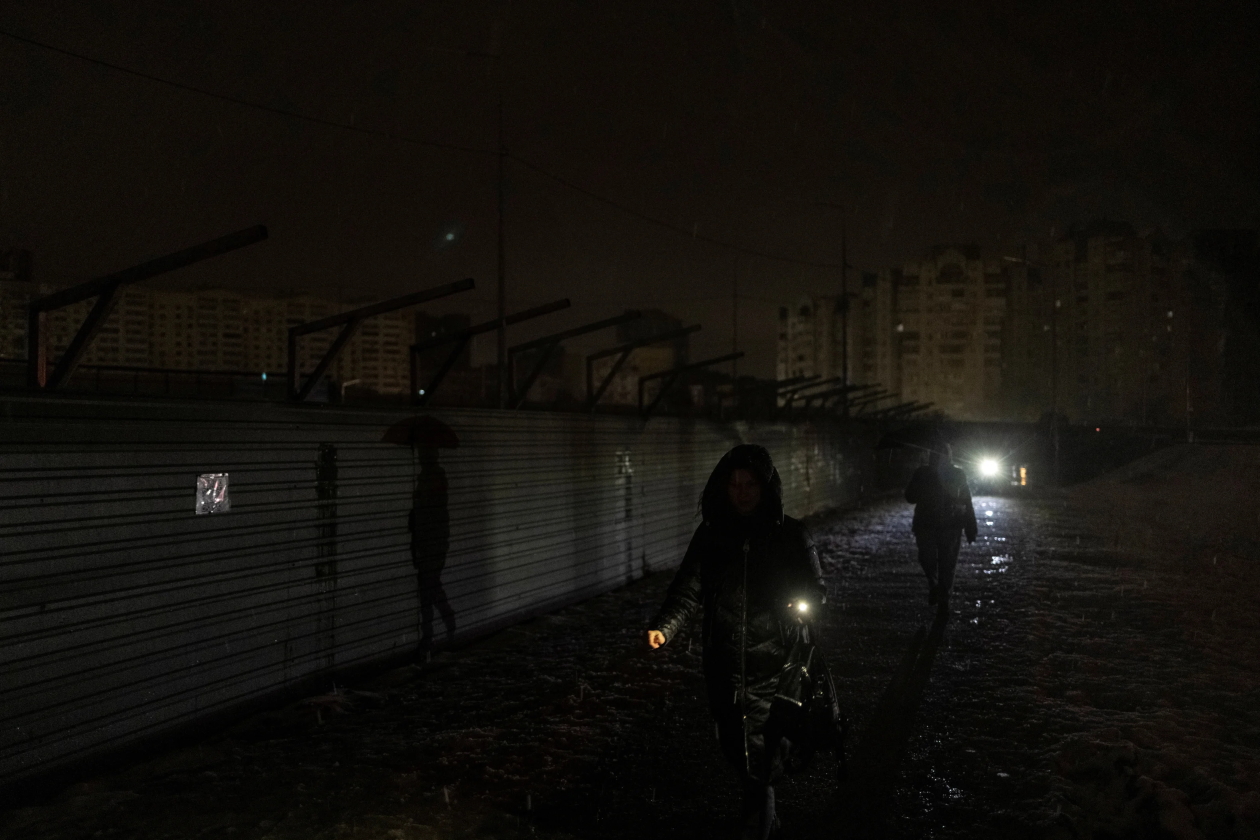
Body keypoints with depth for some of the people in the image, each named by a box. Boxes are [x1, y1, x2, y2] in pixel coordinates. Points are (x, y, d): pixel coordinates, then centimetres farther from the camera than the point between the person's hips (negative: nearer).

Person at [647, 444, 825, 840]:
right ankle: (779, 754, 47)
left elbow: (816, 590, 0)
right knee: (731, 745, 17)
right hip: (723, 663, 3)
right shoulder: (710, 535, 1)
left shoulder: (790, 535, -4)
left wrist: (801, 606, -24)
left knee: (756, 760, -2)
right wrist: (665, 627, -23)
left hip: (771, 663, -3)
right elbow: (688, 590, -4)